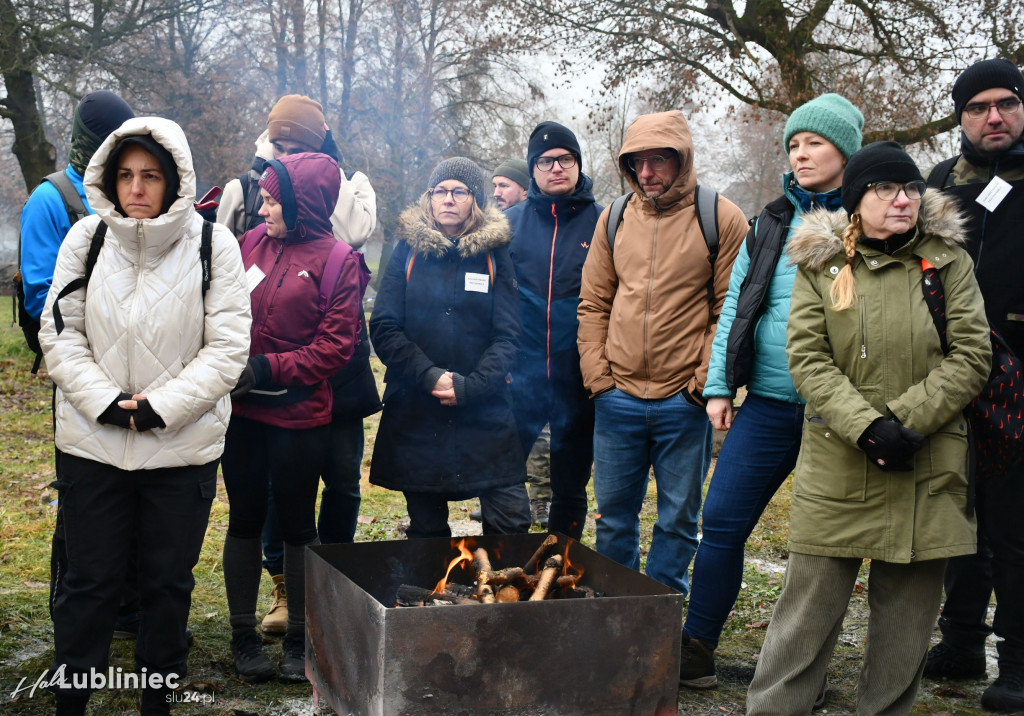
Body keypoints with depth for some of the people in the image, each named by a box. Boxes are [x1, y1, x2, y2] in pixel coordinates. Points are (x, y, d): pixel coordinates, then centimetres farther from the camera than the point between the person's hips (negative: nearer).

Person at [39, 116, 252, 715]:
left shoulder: (214, 245, -7)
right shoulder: (86, 238, -1)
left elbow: (228, 348, -8)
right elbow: (60, 334, 0)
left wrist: (159, 408, -16)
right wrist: (104, 402, -13)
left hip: (184, 446, -1)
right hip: (93, 442, 1)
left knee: (169, 581, 12)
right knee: (89, 581, 10)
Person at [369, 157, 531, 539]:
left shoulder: (494, 254, 5)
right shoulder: (408, 251, 7)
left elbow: (508, 336, -1)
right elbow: (383, 328, -1)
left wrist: (470, 386, -15)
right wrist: (429, 376, -14)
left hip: (486, 412, 0)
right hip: (415, 414, 1)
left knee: (512, 522, -7)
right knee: (426, 529, 9)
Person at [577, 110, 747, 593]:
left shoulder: (721, 219, -4)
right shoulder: (614, 219, 8)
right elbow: (593, 305, 11)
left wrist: (705, 382, -12)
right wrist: (597, 375, 1)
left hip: (685, 403, -3)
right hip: (618, 400, 3)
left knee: (678, 518, 9)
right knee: (614, 514, 13)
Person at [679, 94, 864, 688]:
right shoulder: (772, 222, 11)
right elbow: (735, 306, 12)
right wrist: (719, 386, 6)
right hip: (768, 404, 4)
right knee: (722, 521, 2)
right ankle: (696, 650, 15)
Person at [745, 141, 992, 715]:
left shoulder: (948, 260, 4)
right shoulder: (820, 264, 3)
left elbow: (972, 355, -2)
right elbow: (807, 358, -5)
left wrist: (903, 420, -13)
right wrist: (867, 426, -18)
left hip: (928, 472, 1)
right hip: (837, 469, -1)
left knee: (908, 612, 9)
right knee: (810, 604, 1)